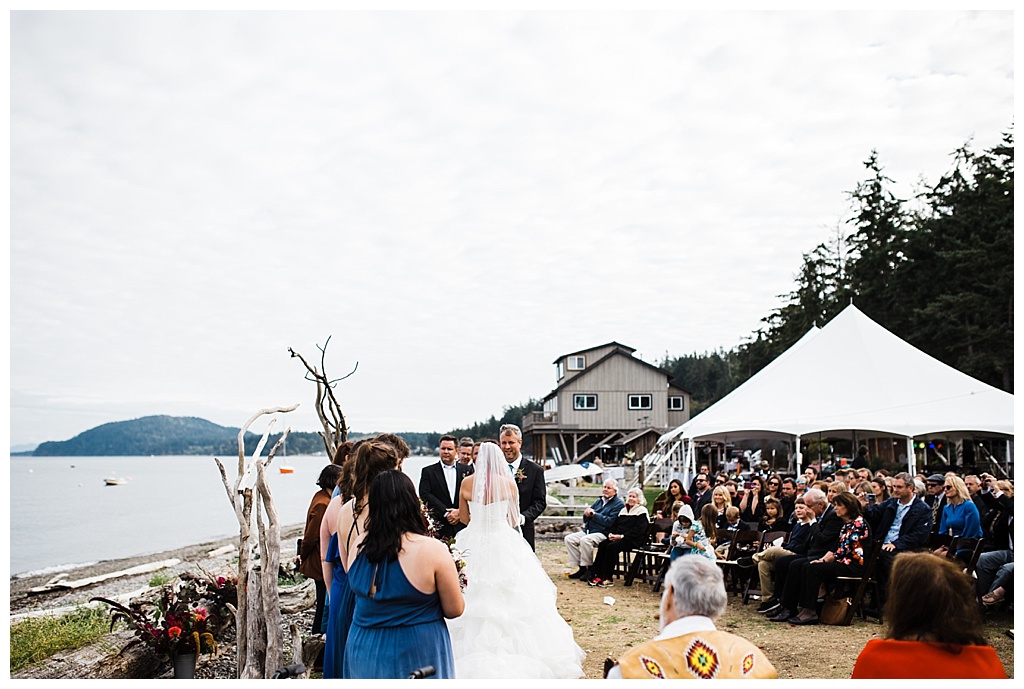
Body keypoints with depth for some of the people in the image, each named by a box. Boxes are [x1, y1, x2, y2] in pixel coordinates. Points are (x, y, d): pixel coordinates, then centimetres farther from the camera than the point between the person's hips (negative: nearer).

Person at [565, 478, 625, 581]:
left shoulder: (619, 504, -3)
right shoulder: (599, 501, 21)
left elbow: (610, 522, -17)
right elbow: (586, 519, 19)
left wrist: (594, 514, -15)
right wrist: (587, 514, -6)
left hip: (603, 533, -8)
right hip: (588, 530, 8)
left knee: (585, 540, -33)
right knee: (569, 539, -10)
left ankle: (590, 569, -17)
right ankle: (582, 568, -6)